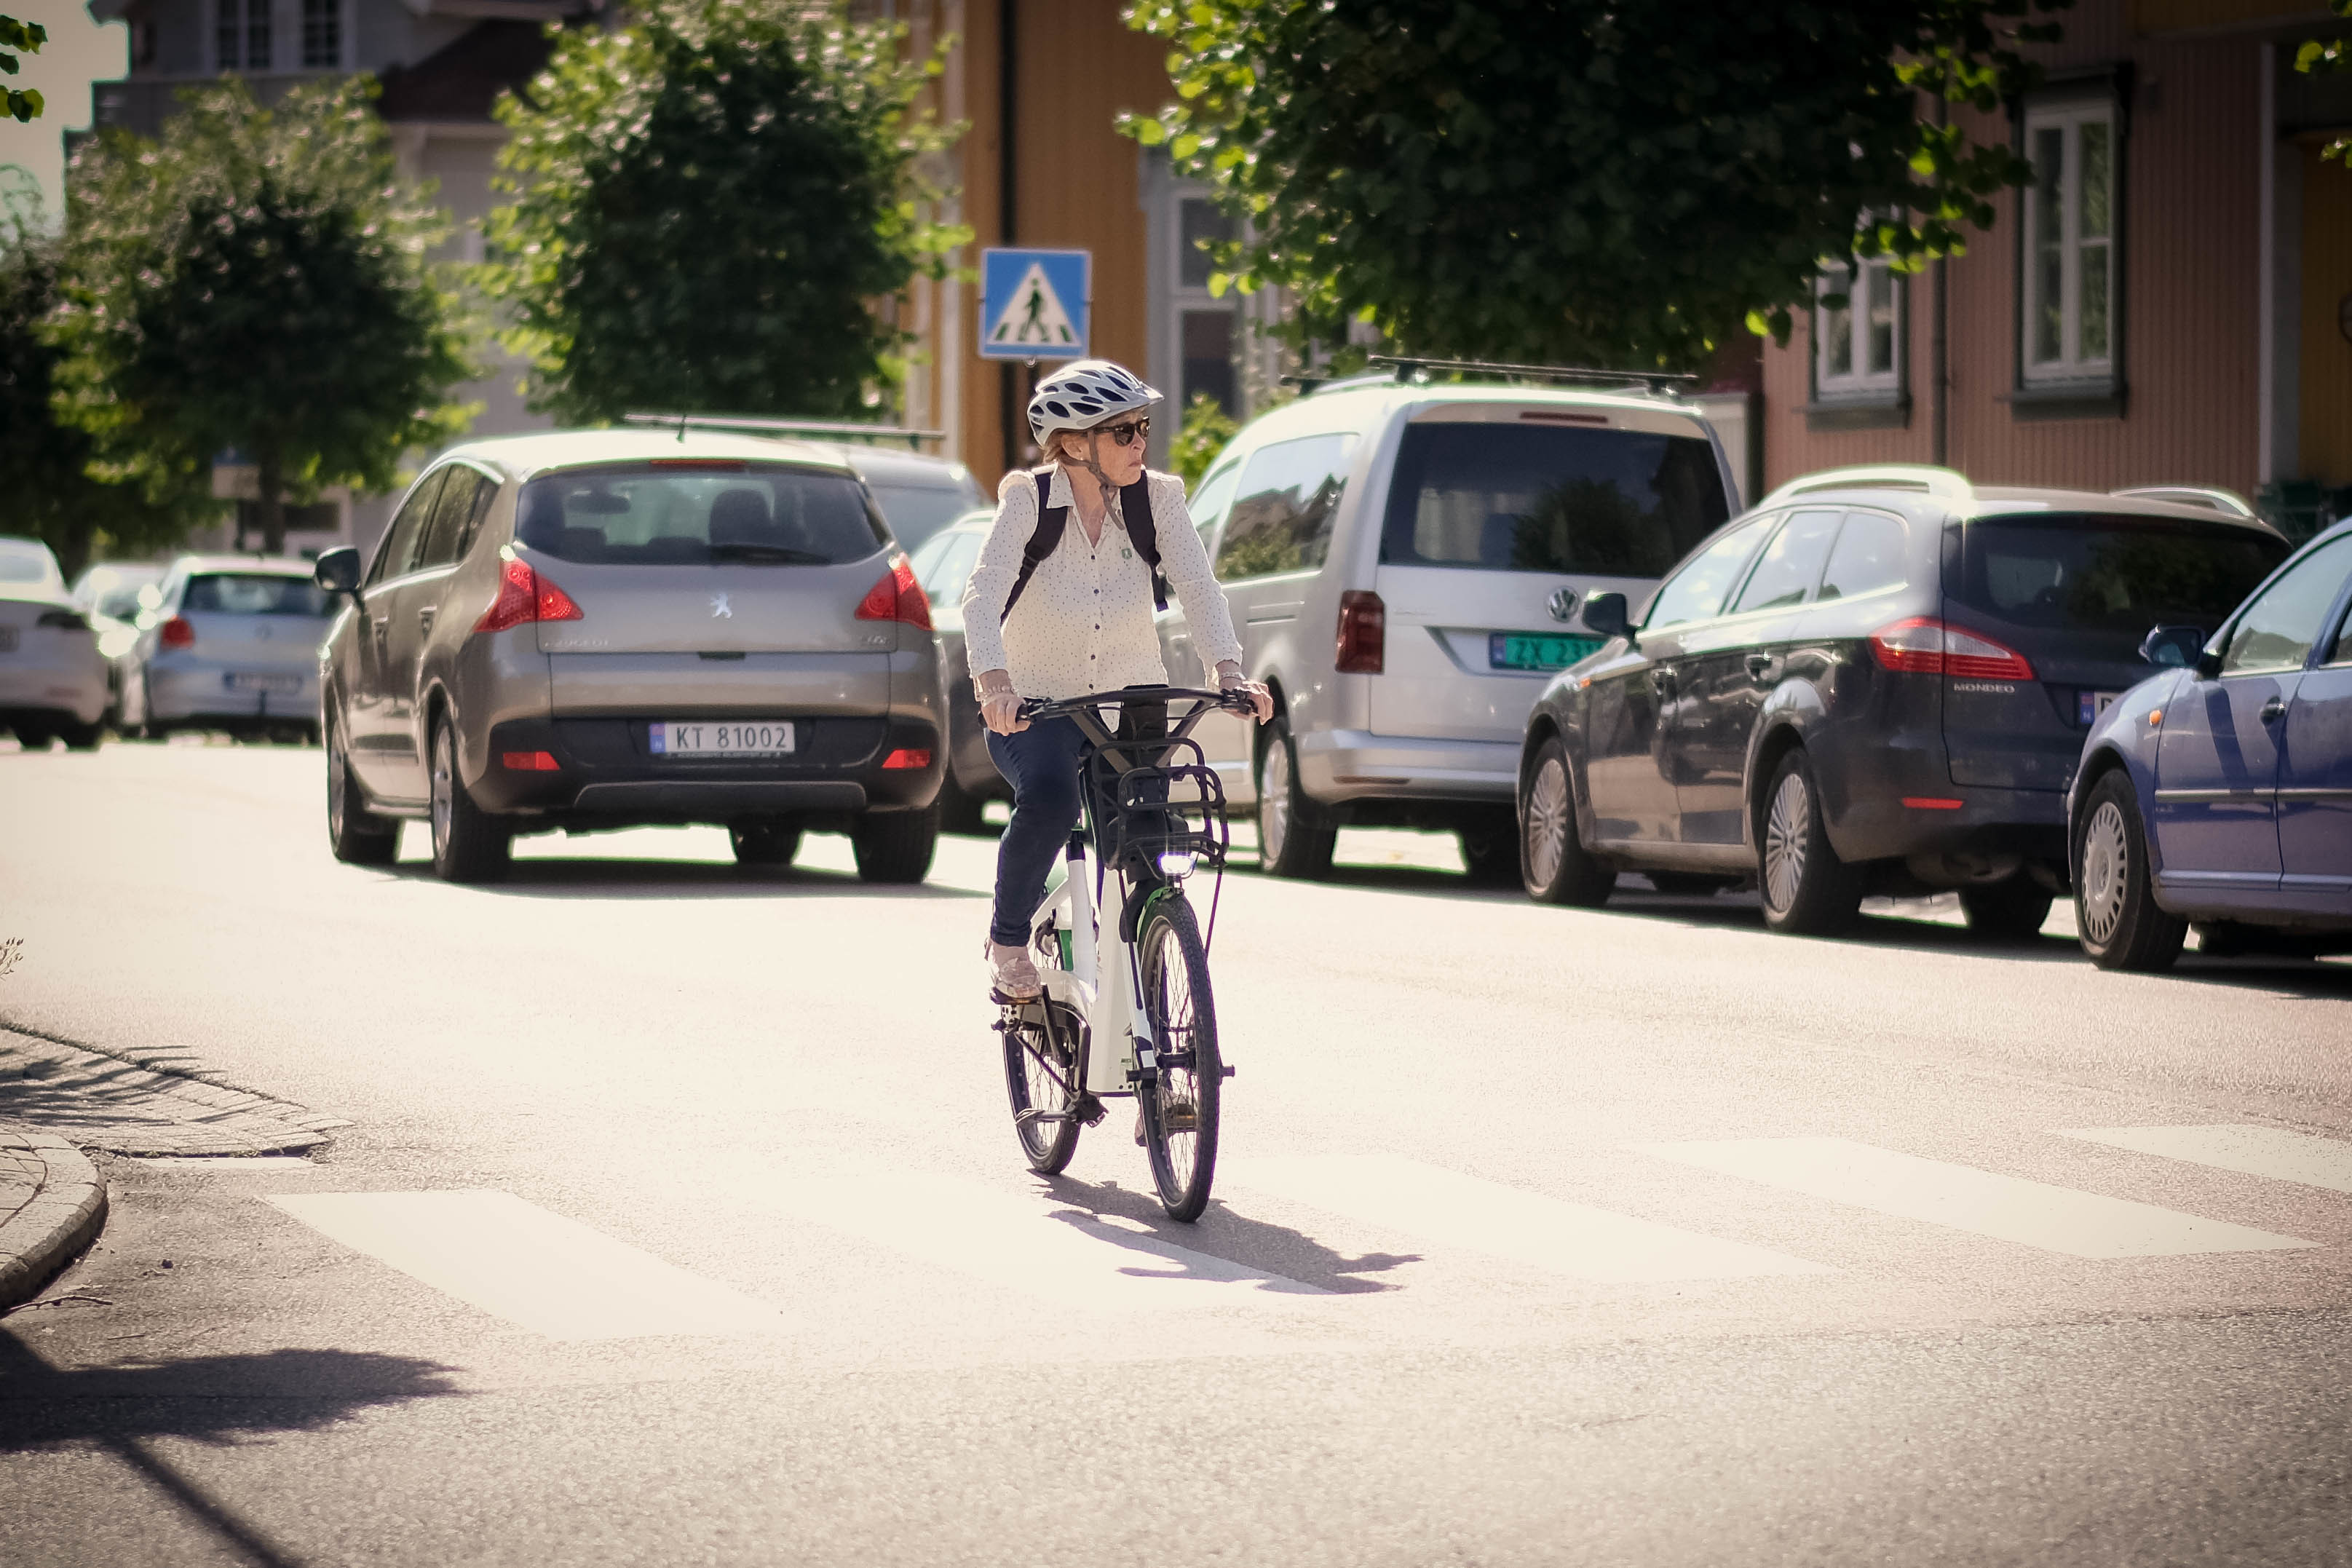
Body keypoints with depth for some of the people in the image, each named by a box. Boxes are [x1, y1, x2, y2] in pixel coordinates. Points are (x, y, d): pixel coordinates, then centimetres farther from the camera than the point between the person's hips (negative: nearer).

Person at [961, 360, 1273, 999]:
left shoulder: (1157, 498, -8)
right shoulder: (1029, 501, -15)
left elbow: (1197, 586, -18)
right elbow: (984, 592, -27)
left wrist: (1230, 671, -36)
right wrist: (994, 681, -45)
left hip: (1130, 701, 3)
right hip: (1034, 706, -3)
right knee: (1049, 797, -32)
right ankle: (1008, 940, -9)